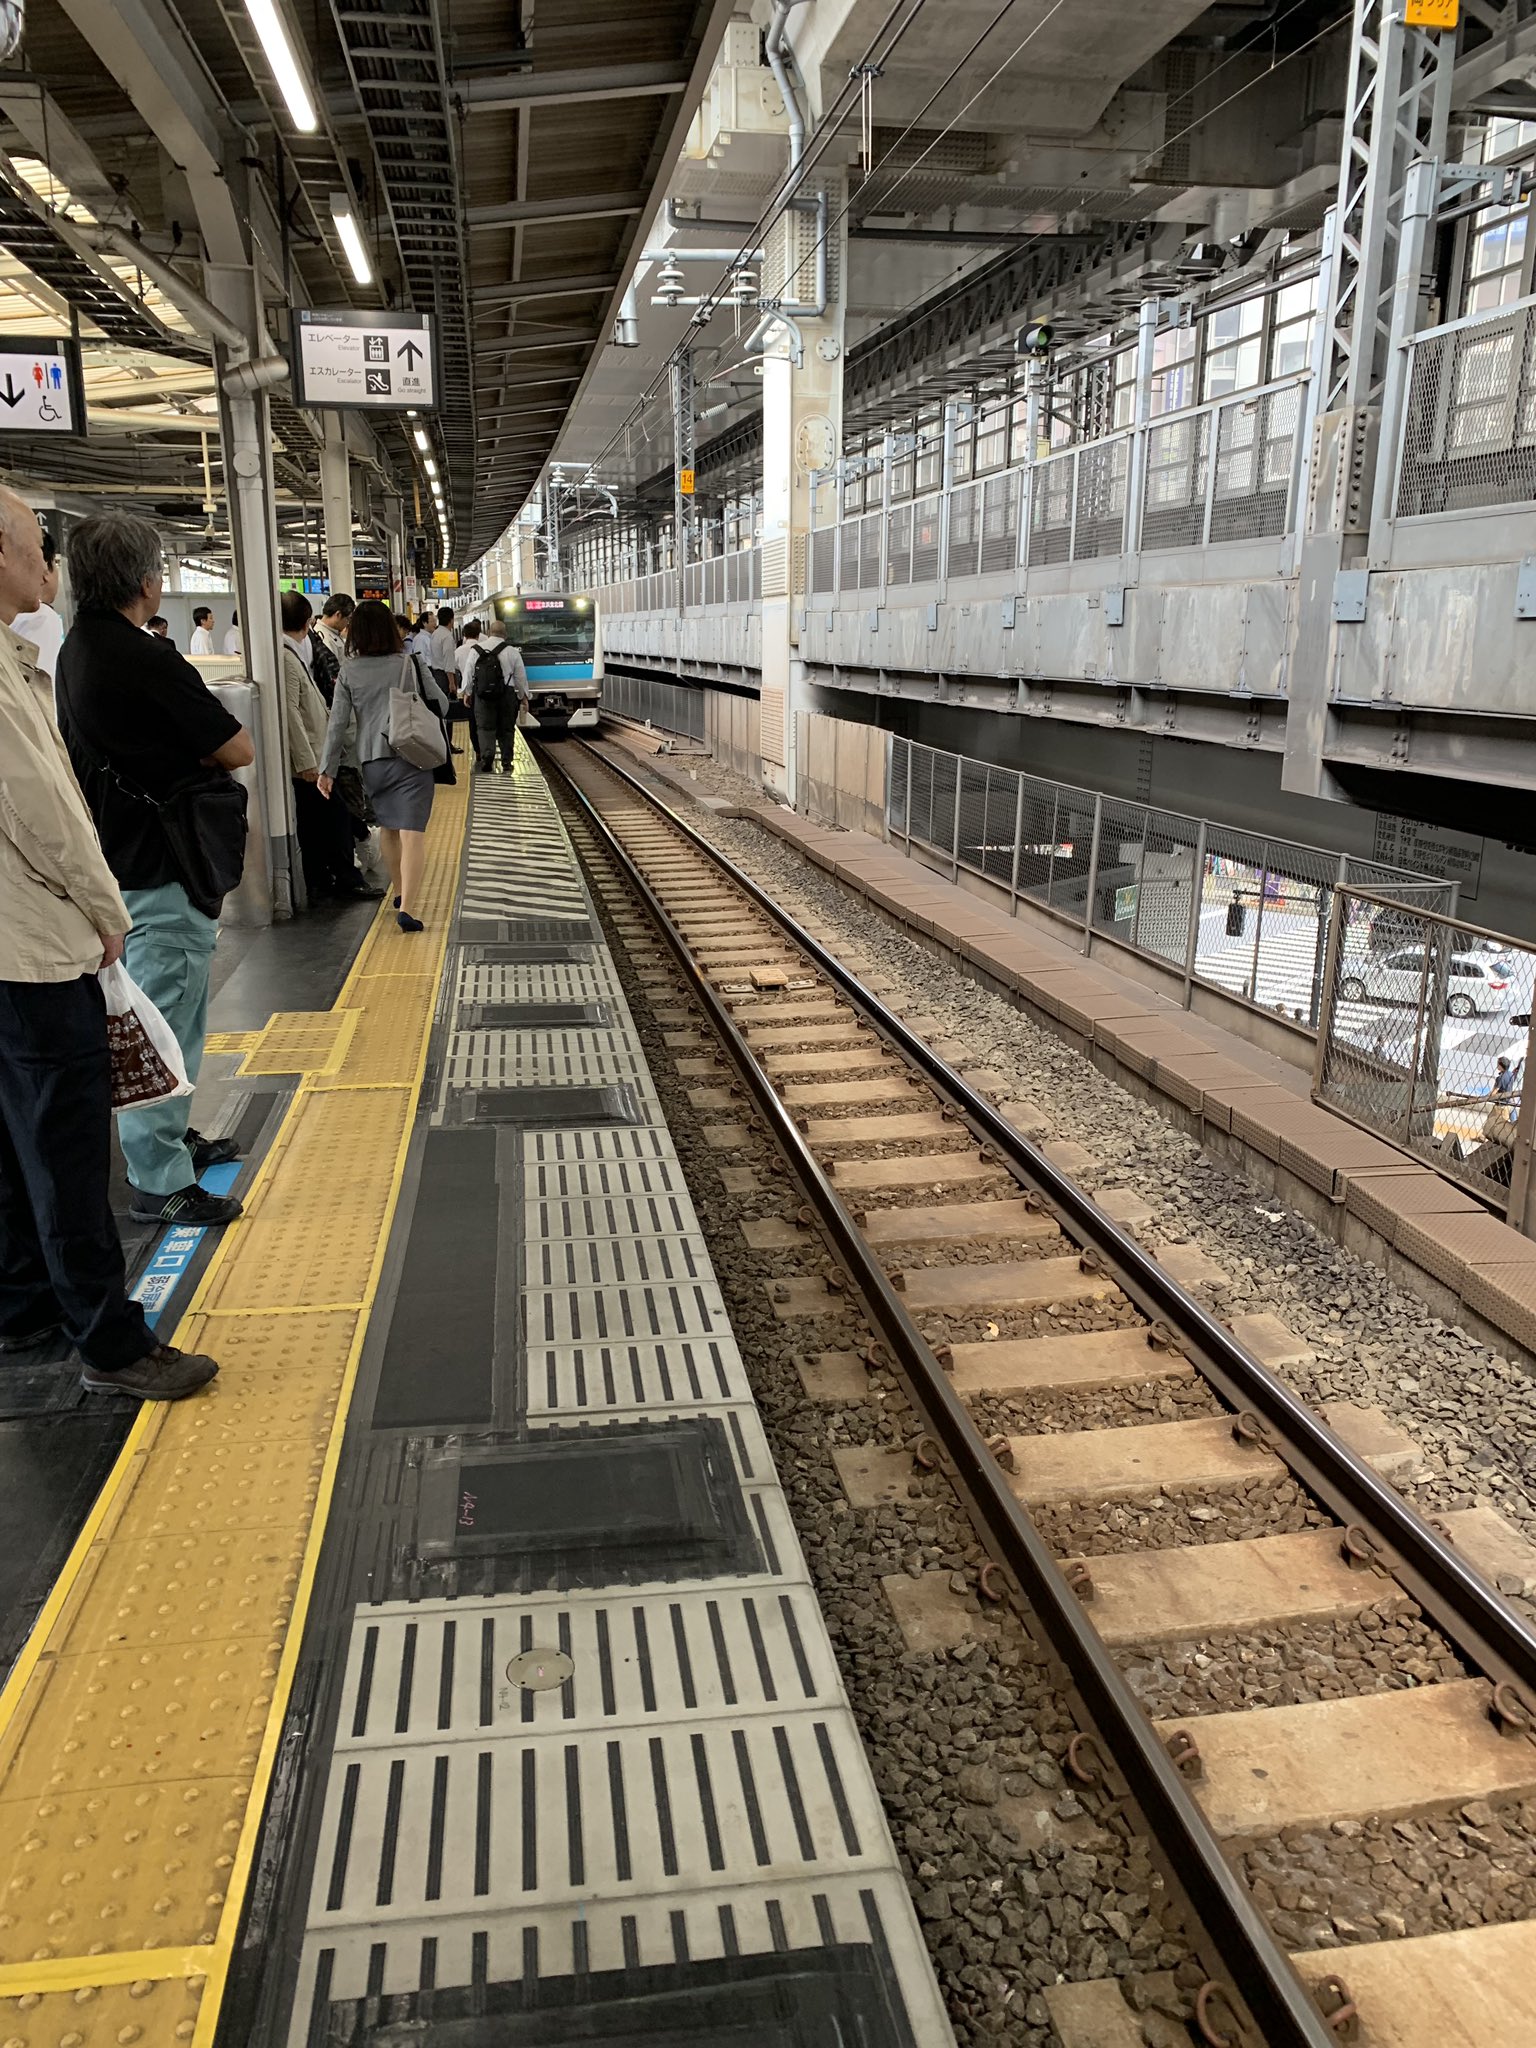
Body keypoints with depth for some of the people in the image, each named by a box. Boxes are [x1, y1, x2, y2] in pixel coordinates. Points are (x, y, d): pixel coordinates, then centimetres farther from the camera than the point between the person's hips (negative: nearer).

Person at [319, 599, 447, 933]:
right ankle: (407, 908, -22)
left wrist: (327, 769, 4)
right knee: (412, 833, -9)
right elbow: (441, 705, 4)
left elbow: (338, 723, -1)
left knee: (387, 828, 23)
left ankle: (400, 892, 39)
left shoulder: (349, 671, 1)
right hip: (411, 758, -3)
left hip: (372, 762, 3)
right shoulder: (409, 664, -1)